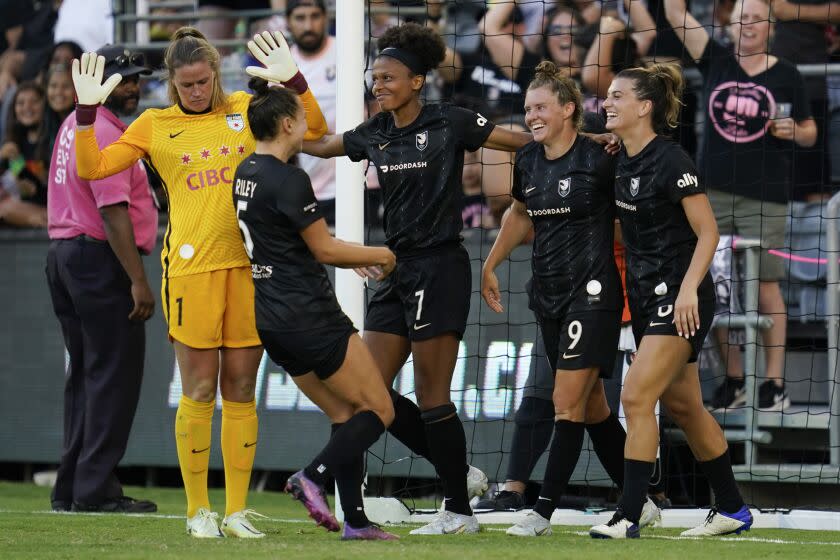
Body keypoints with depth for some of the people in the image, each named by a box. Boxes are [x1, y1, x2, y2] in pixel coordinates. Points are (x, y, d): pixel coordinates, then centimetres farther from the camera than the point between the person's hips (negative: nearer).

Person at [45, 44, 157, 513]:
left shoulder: (75, 124, 17)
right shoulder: (105, 133, -14)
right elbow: (113, 212, -22)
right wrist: (138, 280, -24)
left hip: (63, 256, 10)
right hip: (99, 260, -10)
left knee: (85, 374, 14)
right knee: (115, 374, -8)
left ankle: (72, 490, 15)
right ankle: (95, 490, -11)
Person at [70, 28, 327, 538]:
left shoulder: (246, 110, 12)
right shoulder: (155, 125, 8)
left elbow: (314, 131, 11)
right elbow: (91, 168, 6)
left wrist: (293, 81, -2)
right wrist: (87, 110, -6)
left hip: (249, 265, 2)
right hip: (191, 267, -2)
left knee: (241, 391, 4)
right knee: (199, 392, -2)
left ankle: (237, 511, 9)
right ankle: (198, 510, 6)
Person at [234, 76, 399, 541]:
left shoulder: (245, 173, 11)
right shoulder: (288, 180, -17)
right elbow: (324, 249, -11)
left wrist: (361, 260, 23)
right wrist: (379, 255, 5)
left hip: (271, 319, 9)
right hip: (309, 316, -9)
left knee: (346, 416, 14)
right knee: (379, 410, 0)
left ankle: (354, 520, 7)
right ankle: (314, 477, -15)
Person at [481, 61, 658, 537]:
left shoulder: (599, 159, -12)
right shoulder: (528, 162, 8)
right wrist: (491, 266, 28)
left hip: (592, 292, -7)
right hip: (548, 293, 7)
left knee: (568, 404, -10)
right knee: (592, 407, 11)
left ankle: (544, 513, -9)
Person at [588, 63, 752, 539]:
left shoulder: (671, 161, -16)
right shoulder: (622, 160, 8)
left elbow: (708, 232, -16)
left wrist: (688, 289, -24)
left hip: (680, 298, -9)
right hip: (646, 295, 9)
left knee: (637, 396, -15)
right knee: (682, 406, 13)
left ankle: (629, 517, -13)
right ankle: (732, 509, 23)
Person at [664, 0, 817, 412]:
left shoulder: (786, 76, 4)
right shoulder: (715, 61, 8)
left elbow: (810, 132, 11)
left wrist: (792, 131, -10)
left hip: (765, 197, -2)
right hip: (714, 193, 3)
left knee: (764, 284, -4)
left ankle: (775, 382, -1)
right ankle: (733, 379, 11)